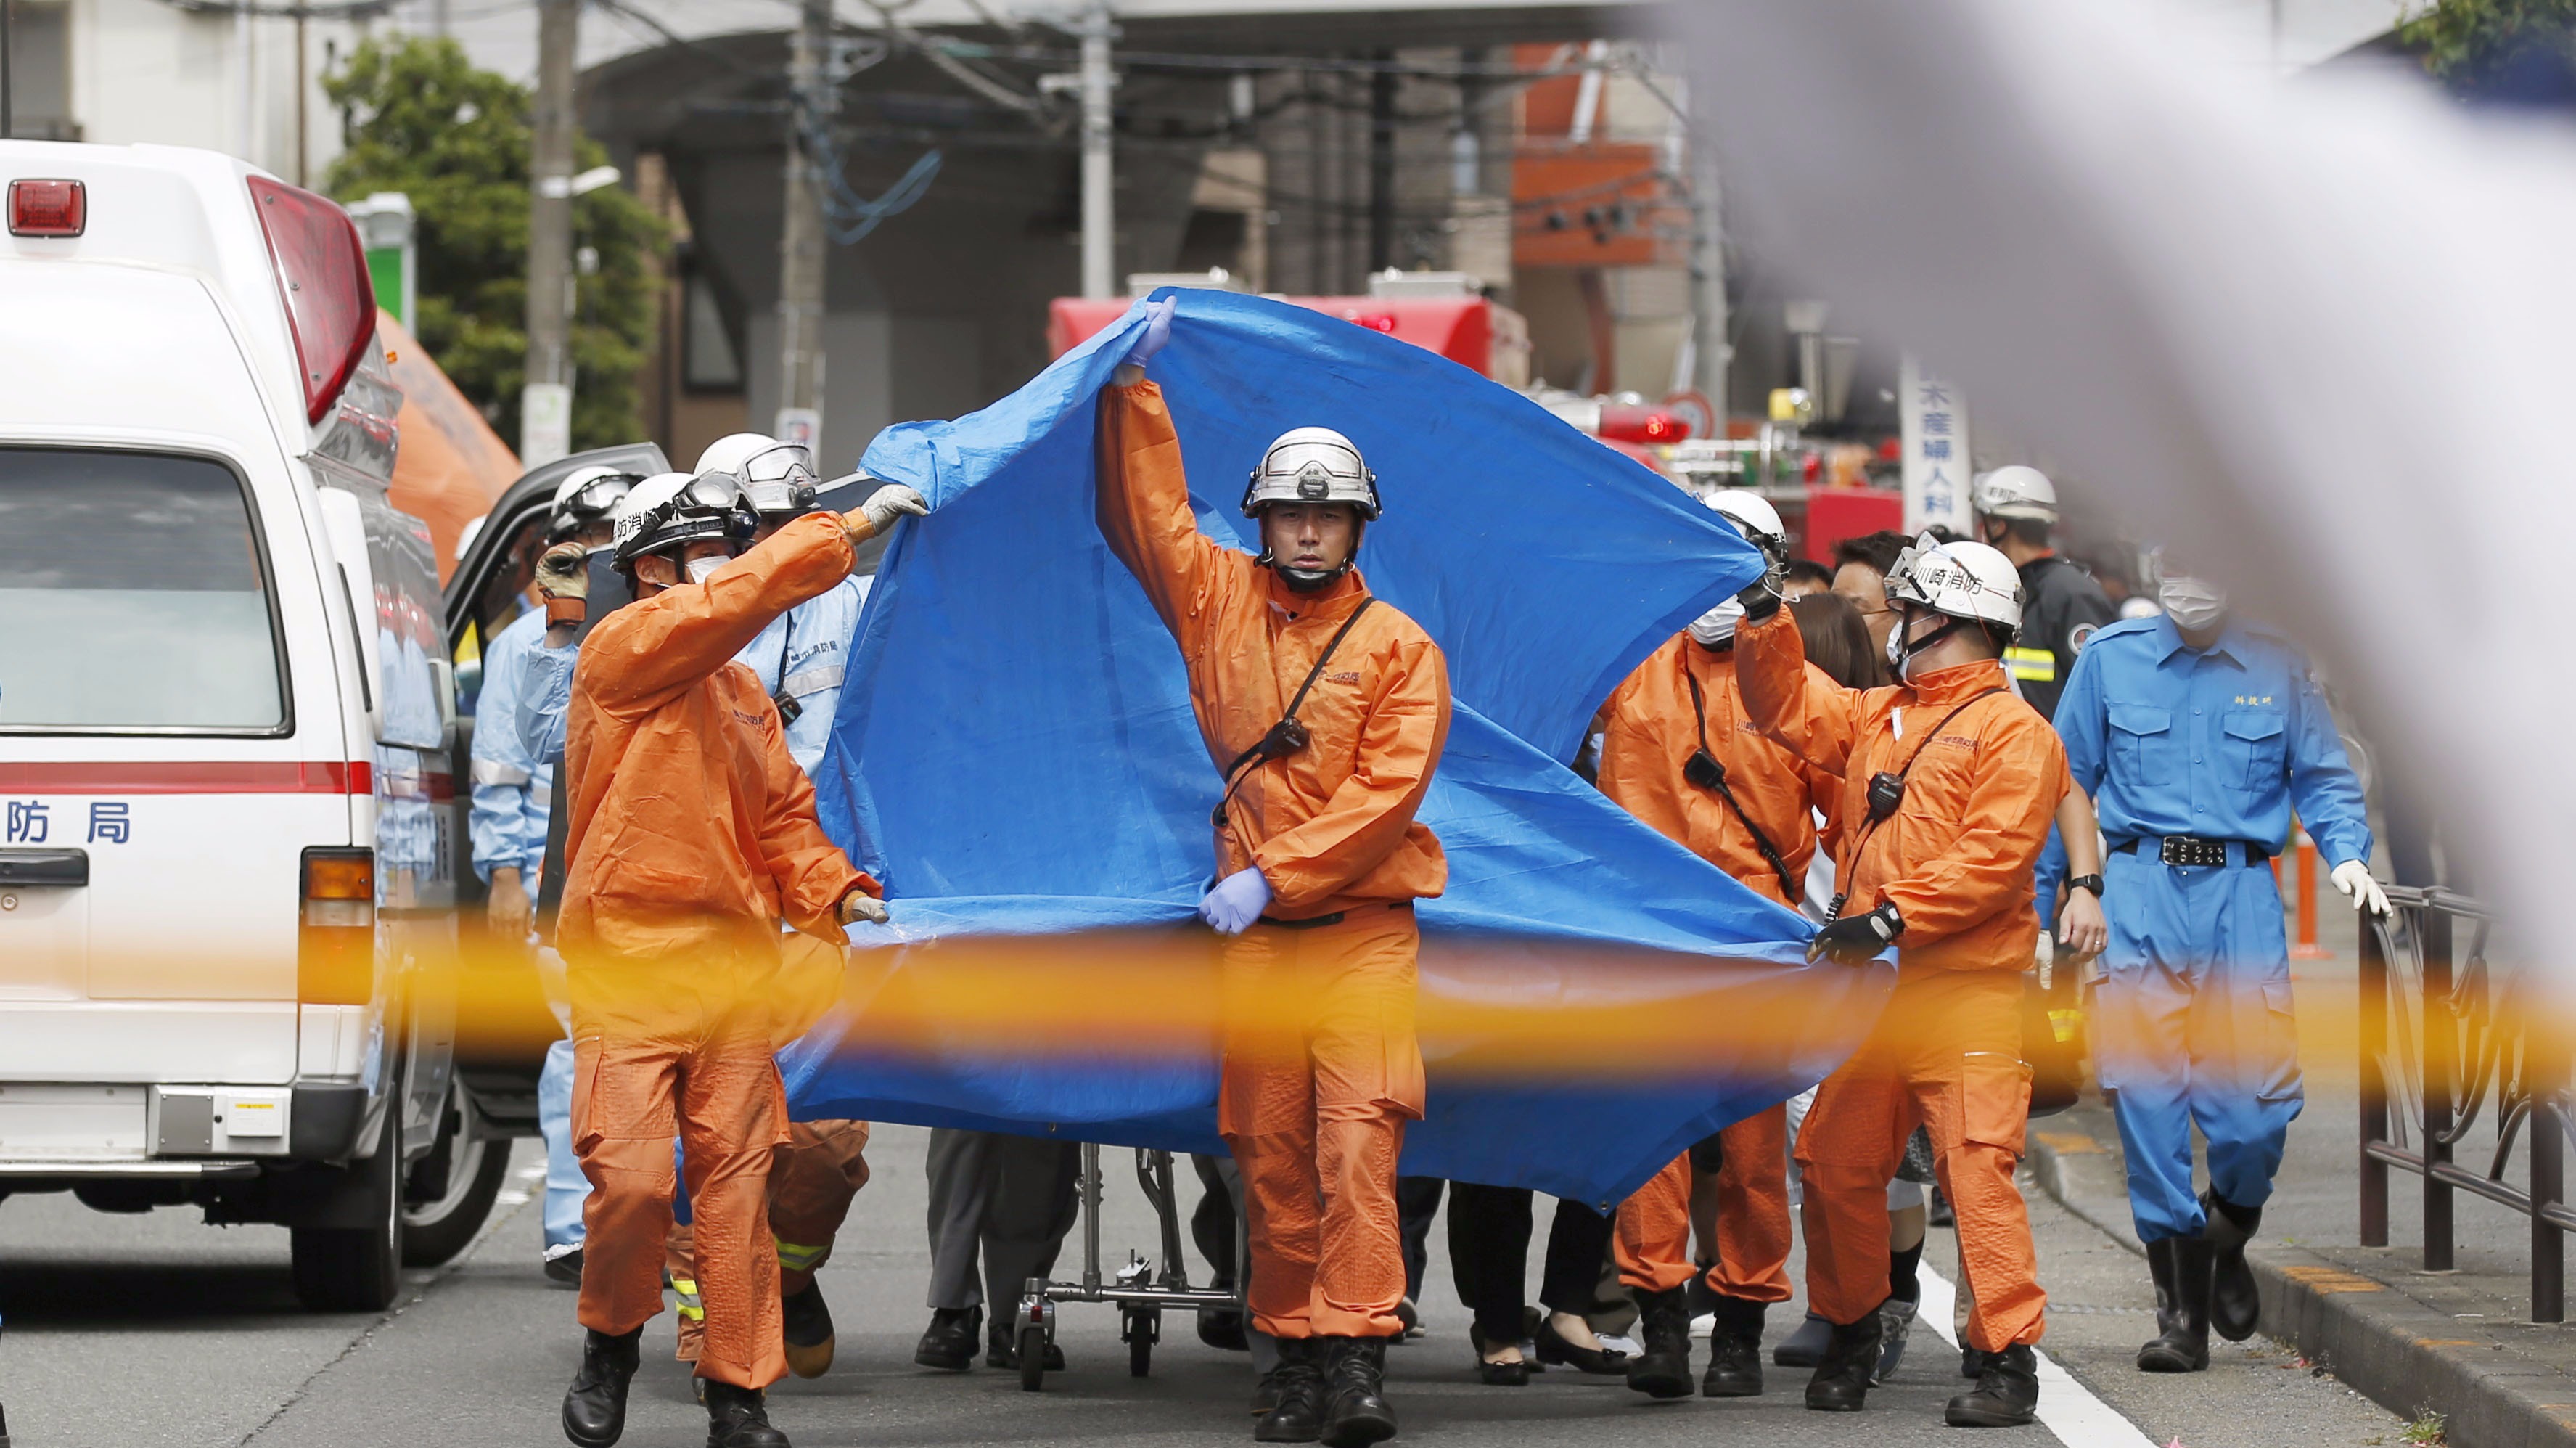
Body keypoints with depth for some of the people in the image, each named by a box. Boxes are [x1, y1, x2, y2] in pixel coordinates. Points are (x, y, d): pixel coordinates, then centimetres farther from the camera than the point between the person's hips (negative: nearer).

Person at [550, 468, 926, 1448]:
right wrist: (847, 531, -15)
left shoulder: (741, 692, 18)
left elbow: (781, 815, 18)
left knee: (736, 1184, 3)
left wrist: (833, 891, 0)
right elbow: (736, 601, -17)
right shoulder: (622, 649, -4)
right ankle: (611, 1341, 14)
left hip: (735, 966, 6)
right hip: (629, 961, -6)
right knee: (631, 1178, -11)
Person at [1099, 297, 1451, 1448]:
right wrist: (1134, 389, 8)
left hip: (1362, 925, -3)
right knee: (1270, 1149, 3)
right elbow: (1144, 508, 15)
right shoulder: (1219, 601, 12)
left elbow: (1388, 788, -8)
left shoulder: (1399, 648, 2)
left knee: (1357, 1135, -15)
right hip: (1252, 931, 3)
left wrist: (1275, 874, -14)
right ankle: (1294, 1354, 8)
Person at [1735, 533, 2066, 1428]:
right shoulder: (1878, 717, 20)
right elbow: (1788, 708, 28)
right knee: (1836, 1162, 10)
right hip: (1867, 986, 8)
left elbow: (1994, 857, -16)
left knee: (1977, 1167, -13)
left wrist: (1894, 917, -21)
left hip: (1964, 992, -8)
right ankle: (1850, 1337, 25)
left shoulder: (2012, 732, -6)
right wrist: (1765, 617, 15)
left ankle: (2008, 1361, -12)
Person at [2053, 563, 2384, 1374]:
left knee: (2256, 1104, -7)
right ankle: (2180, 1312, 3)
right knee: (2148, 1095, -5)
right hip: (2140, 890, 0)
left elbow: (2323, 779, 13)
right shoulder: (2110, 660, 6)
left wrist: (2348, 854, -7)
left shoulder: (2278, 669, 7)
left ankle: (2226, 1243, 25)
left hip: (2242, 894, 0)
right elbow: (2064, 786, 11)